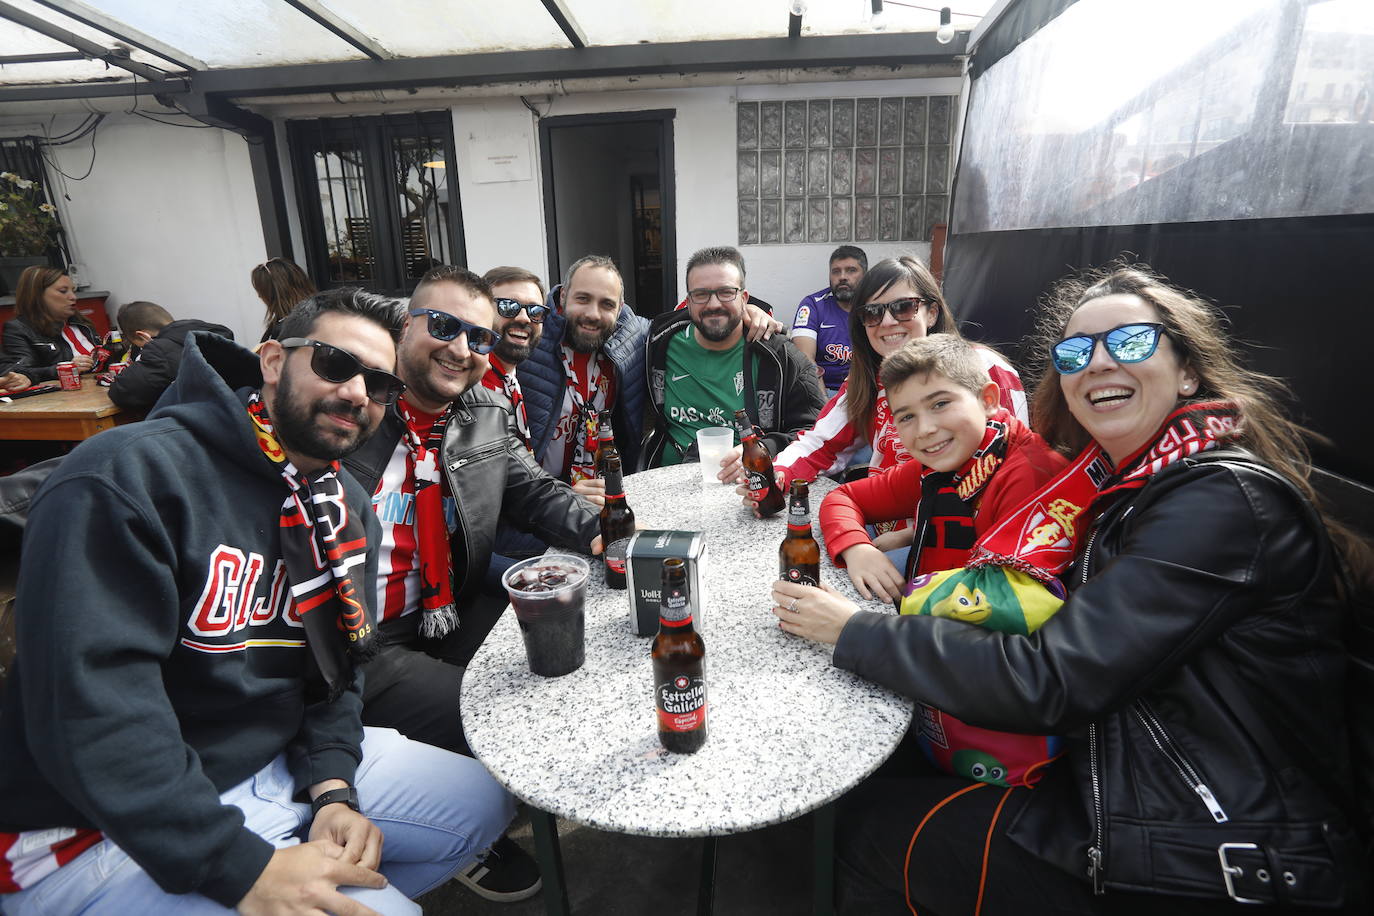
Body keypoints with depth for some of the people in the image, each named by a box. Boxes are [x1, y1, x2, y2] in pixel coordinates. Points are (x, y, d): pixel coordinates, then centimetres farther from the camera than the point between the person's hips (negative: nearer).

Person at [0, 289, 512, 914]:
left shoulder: (347, 508, 3)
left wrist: (332, 786, -10)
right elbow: (87, 707, -27)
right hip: (105, 830, -7)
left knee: (483, 802, 7)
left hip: (281, 762, 7)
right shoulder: (126, 476, -21)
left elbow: (335, 665, 7)